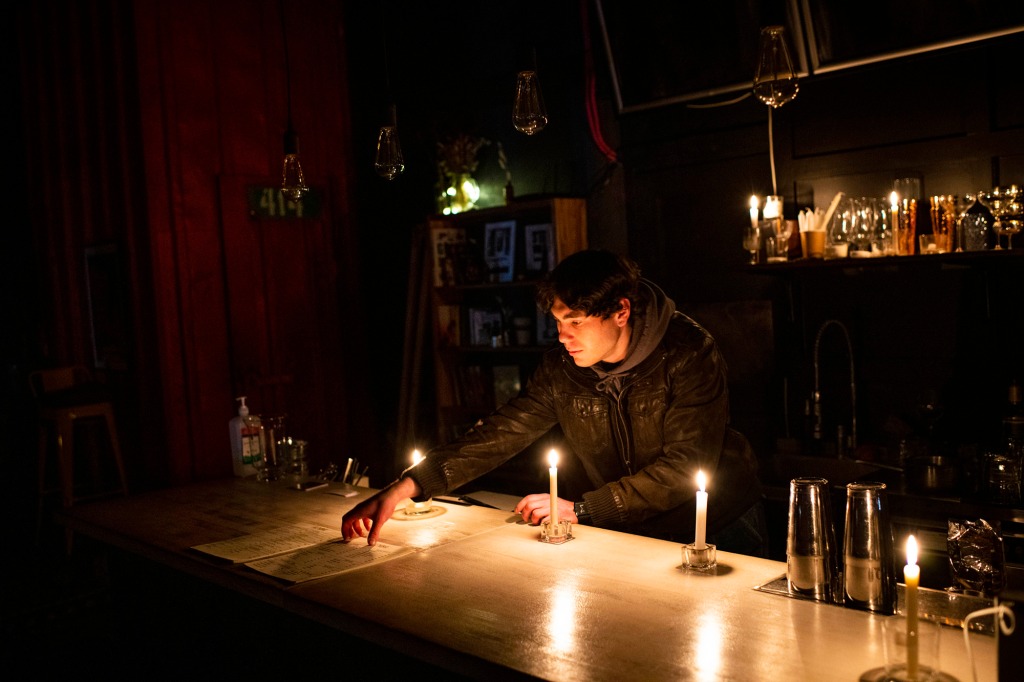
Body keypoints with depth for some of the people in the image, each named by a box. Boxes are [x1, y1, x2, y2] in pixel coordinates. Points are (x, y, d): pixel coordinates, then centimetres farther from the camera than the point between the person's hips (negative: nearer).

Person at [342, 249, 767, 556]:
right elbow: (501, 432, -14)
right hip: (632, 532, 3)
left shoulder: (688, 352, -23)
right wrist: (405, 487, -25)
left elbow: (685, 465, -27)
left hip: (721, 526, -3)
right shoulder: (560, 368, -9)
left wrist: (579, 509, -26)